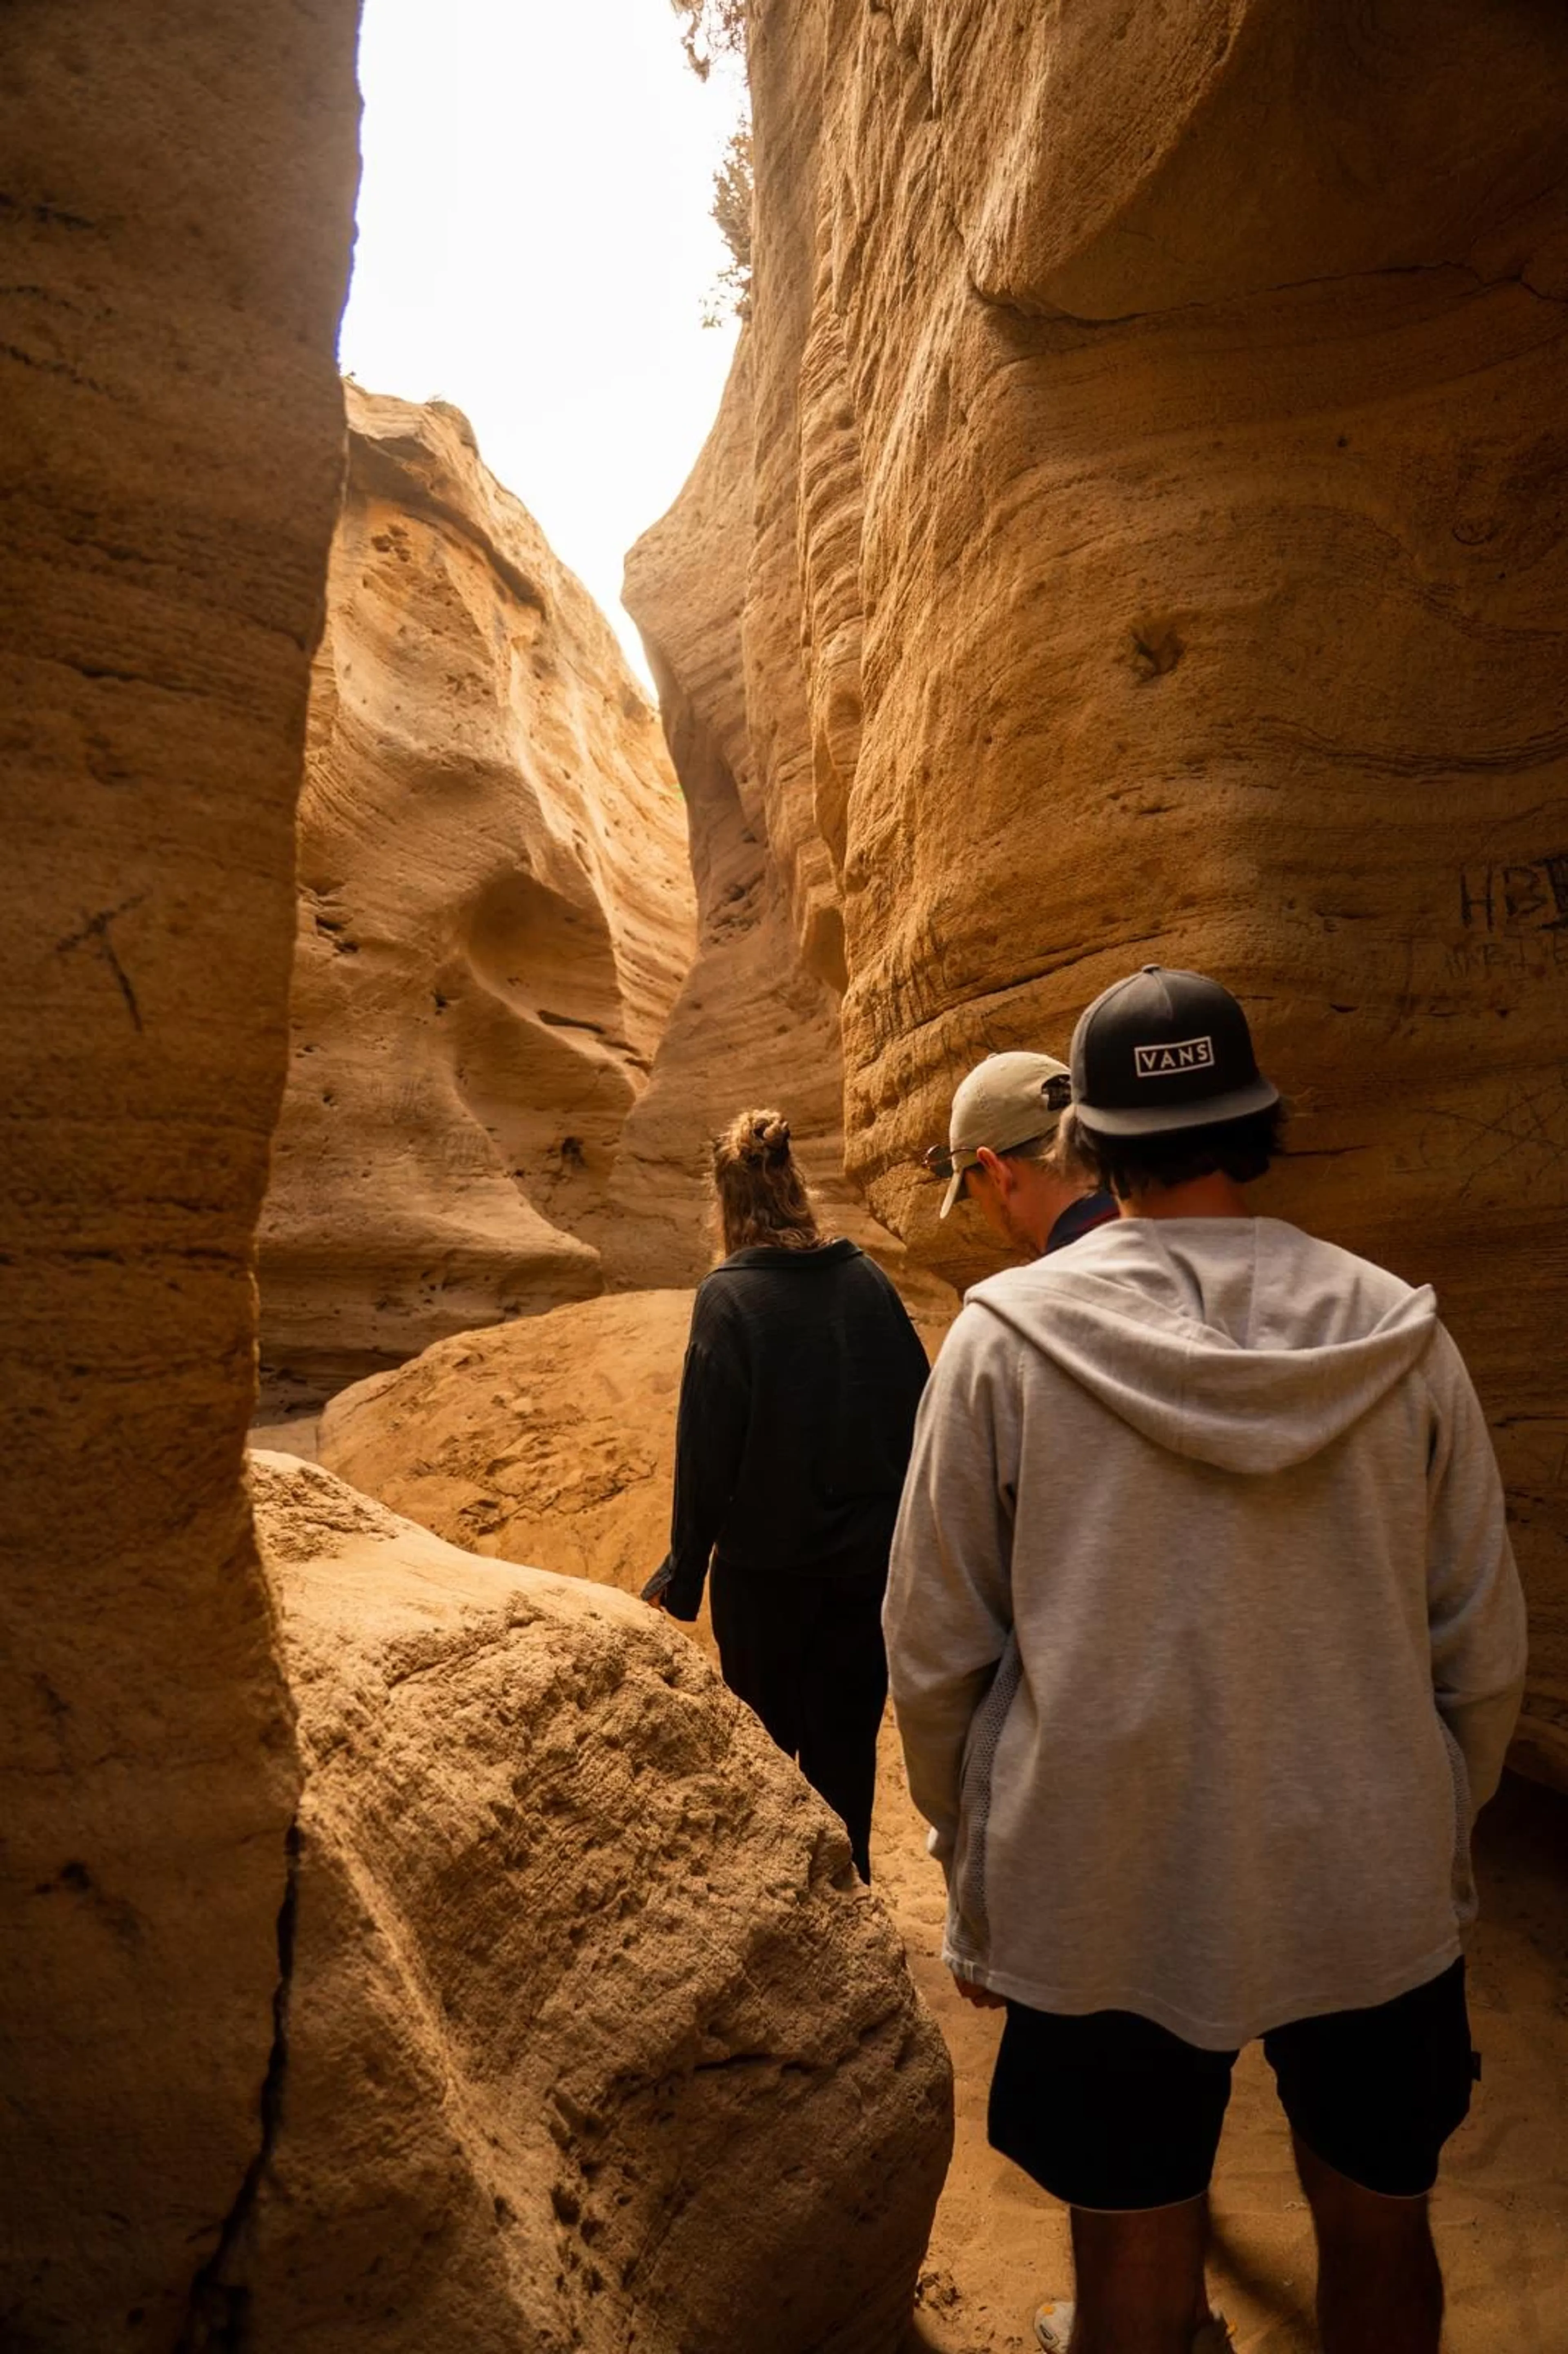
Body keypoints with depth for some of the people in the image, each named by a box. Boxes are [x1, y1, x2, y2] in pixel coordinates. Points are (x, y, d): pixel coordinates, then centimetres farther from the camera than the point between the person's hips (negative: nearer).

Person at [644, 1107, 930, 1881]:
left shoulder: (729, 1296, -14)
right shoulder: (866, 1280, -2)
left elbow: (705, 1451, -14)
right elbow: (918, 1412, 2)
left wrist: (682, 1575, -4)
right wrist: (900, 1525, 14)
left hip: (768, 1567, -3)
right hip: (871, 1557, 3)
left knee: (767, 1753, 17)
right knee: (847, 1746, 16)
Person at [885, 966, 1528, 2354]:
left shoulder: (1006, 1337, -12)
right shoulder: (1400, 1334, -7)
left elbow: (935, 1657, -6)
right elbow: (1483, 1654, 1)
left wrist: (976, 1868, 9)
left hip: (1104, 1909, -2)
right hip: (1374, 1900, 2)